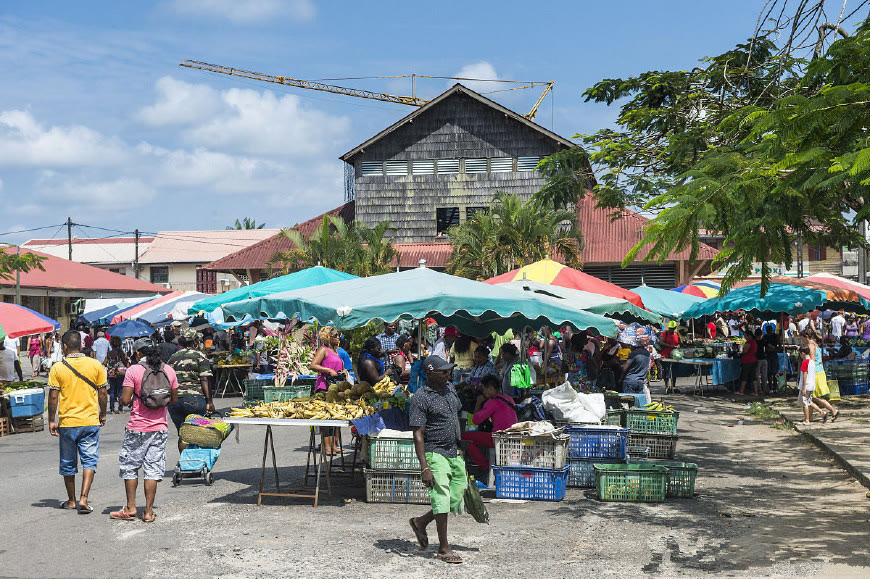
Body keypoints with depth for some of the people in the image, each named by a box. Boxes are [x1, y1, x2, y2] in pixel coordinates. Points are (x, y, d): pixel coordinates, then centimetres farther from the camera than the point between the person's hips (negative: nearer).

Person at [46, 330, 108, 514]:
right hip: (90, 421, 0)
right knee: (89, 460, 4)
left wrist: (51, 421, 3)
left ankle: (71, 500, 24)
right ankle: (83, 499, -10)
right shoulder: (95, 365, -2)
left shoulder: (57, 368, -6)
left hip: (67, 423, 0)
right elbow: (102, 393, 2)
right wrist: (102, 415, 15)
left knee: (68, 464, 14)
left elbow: (53, 397, -6)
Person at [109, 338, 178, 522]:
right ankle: (149, 511, 6)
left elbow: (125, 400, -11)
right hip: (160, 428, 3)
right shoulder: (168, 371, 3)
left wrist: (122, 398, 11)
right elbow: (174, 399, 10)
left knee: (129, 466, 11)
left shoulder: (133, 371, -9)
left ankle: (130, 508, 14)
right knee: (153, 469, 6)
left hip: (137, 428, -3)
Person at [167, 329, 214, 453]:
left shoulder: (173, 358, 12)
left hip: (175, 400, 4)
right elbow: (205, 380, -9)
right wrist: (209, 401, -8)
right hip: (194, 399, -4)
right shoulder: (200, 356, -2)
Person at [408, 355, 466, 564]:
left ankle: (421, 522, 27)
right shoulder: (420, 398, -13)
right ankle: (443, 548, 5)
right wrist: (424, 468, -21)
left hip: (454, 454, 8)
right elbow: (418, 435, -16)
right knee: (442, 498, -8)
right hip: (435, 453, -7)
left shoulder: (450, 390, 10)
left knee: (457, 499, 7)